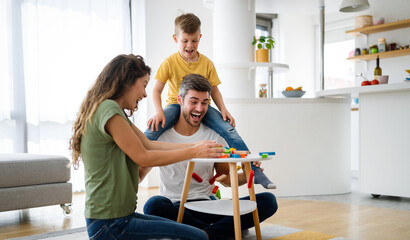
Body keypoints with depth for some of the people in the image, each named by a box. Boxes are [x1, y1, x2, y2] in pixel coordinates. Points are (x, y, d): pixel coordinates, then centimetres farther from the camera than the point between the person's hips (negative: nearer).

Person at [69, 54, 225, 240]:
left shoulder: (118, 113, 14)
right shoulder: (109, 109, -17)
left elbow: (150, 145, 10)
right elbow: (143, 158, -14)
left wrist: (196, 146, 7)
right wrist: (194, 152, -7)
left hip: (120, 216, 10)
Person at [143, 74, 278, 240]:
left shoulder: (215, 136, 7)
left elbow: (225, 178, 12)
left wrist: (245, 176, -9)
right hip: (174, 206, -2)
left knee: (269, 201, -16)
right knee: (153, 205, -38)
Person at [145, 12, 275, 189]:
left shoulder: (206, 63, 4)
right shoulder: (170, 63, -3)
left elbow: (214, 90, 9)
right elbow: (156, 90, -5)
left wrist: (223, 109, -7)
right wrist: (159, 112, -22)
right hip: (176, 104, -1)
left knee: (228, 128, -22)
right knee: (154, 128, -30)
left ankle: (255, 171, -15)